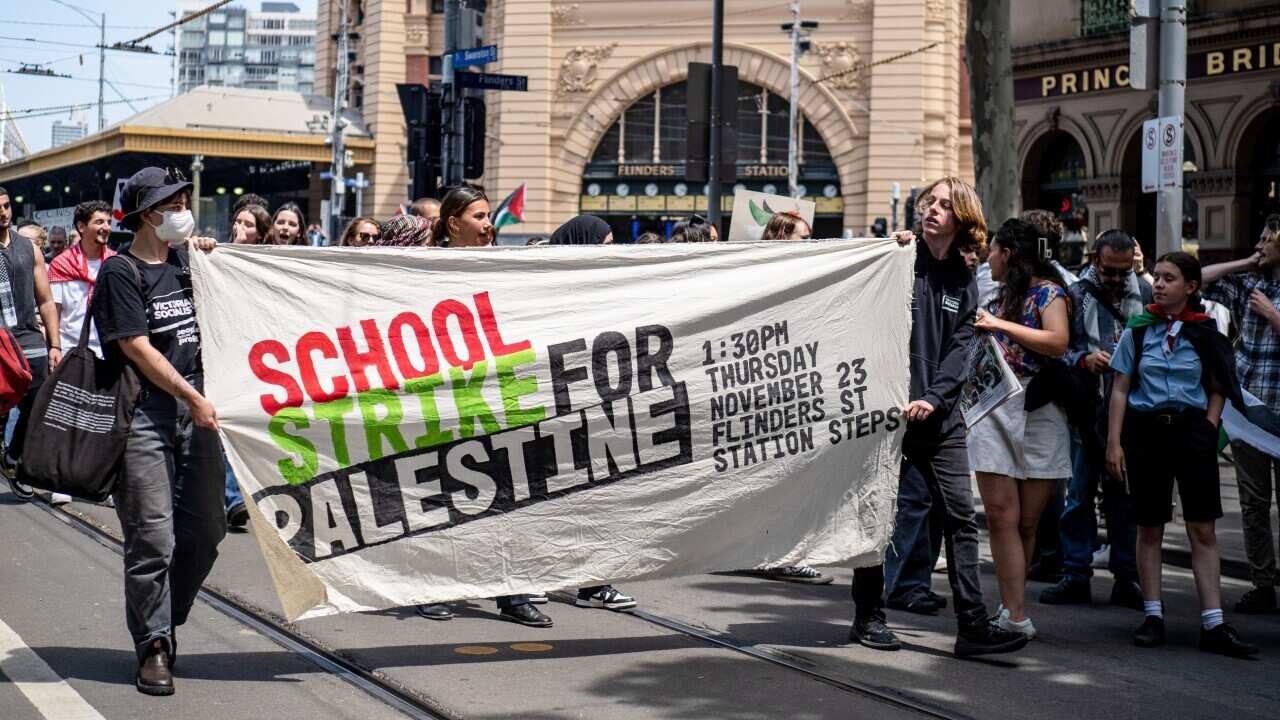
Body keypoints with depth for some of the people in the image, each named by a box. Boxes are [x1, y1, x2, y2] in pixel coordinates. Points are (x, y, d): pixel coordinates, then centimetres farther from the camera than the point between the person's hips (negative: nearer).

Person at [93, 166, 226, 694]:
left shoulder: (183, 260, 15)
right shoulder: (121, 271, -5)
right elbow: (138, 349, -11)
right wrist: (195, 399, -12)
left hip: (195, 406, 7)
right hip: (145, 412, -7)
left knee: (205, 529, 8)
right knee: (153, 539, -6)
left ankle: (164, 623, 26)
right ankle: (153, 647, 4)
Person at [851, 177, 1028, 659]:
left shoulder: (963, 282, 10)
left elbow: (960, 349, 4)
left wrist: (933, 398, -12)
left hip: (940, 417, 4)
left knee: (960, 517, -1)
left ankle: (973, 625, 1)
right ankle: (868, 616, 17)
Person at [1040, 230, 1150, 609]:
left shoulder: (1146, 295, 6)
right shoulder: (1076, 296, 3)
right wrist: (1084, 360, -15)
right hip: (1086, 410, -1)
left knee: (1125, 495, 6)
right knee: (1079, 493, 2)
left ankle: (1126, 578, 13)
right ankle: (1076, 575, 9)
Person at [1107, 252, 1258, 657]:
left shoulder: (1205, 334, 3)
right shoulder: (1138, 331, 3)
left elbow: (1217, 391, 9)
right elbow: (1120, 390, 4)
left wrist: (1208, 432, -4)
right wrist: (1114, 443, -1)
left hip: (1192, 430, 0)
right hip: (1146, 429, 1)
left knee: (1203, 529, -4)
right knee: (1149, 528, 5)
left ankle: (1213, 625, -3)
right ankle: (1153, 616, 13)